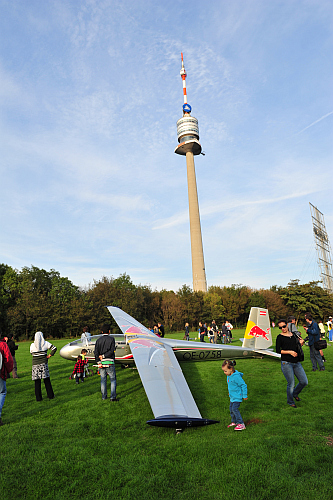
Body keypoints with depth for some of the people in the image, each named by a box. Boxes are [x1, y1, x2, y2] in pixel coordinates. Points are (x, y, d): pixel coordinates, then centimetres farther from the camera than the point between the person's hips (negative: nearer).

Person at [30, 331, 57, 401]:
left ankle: (38, 397, 12)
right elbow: (54, 348, -10)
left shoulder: (32, 345, -6)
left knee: (37, 382, 8)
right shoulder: (46, 343, -5)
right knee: (47, 380, 11)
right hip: (44, 364, 1)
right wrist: (50, 355, -1)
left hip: (35, 364, -1)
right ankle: (50, 395, 16)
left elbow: (31, 353, 11)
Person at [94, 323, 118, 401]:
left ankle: (104, 396, 18)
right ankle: (113, 397, 0)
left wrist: (98, 362, -7)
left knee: (103, 380, 13)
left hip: (101, 362, 4)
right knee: (113, 380, 4)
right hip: (109, 362, -4)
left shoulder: (98, 340, 7)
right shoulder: (111, 339, -3)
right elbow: (112, 351, -13)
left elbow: (96, 352, -2)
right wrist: (104, 356, -9)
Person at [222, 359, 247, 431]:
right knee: (231, 408, 15)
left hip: (237, 397, -9)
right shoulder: (229, 376, 1)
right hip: (232, 396, 9)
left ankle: (241, 424, -4)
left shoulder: (236, 376, -27)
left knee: (235, 409, -14)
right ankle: (234, 422, 32)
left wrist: (244, 395, -13)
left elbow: (244, 385, -20)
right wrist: (230, 392, 26)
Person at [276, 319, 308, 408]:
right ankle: (290, 401, 24)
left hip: (296, 363, 6)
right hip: (286, 363, -6)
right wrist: (290, 352, -16)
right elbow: (278, 350, -10)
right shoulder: (280, 337, -6)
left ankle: (295, 393, 36)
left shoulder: (294, 335, 10)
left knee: (304, 382, 8)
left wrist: (301, 343, 0)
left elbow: (297, 348, 21)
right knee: (291, 384, -1)